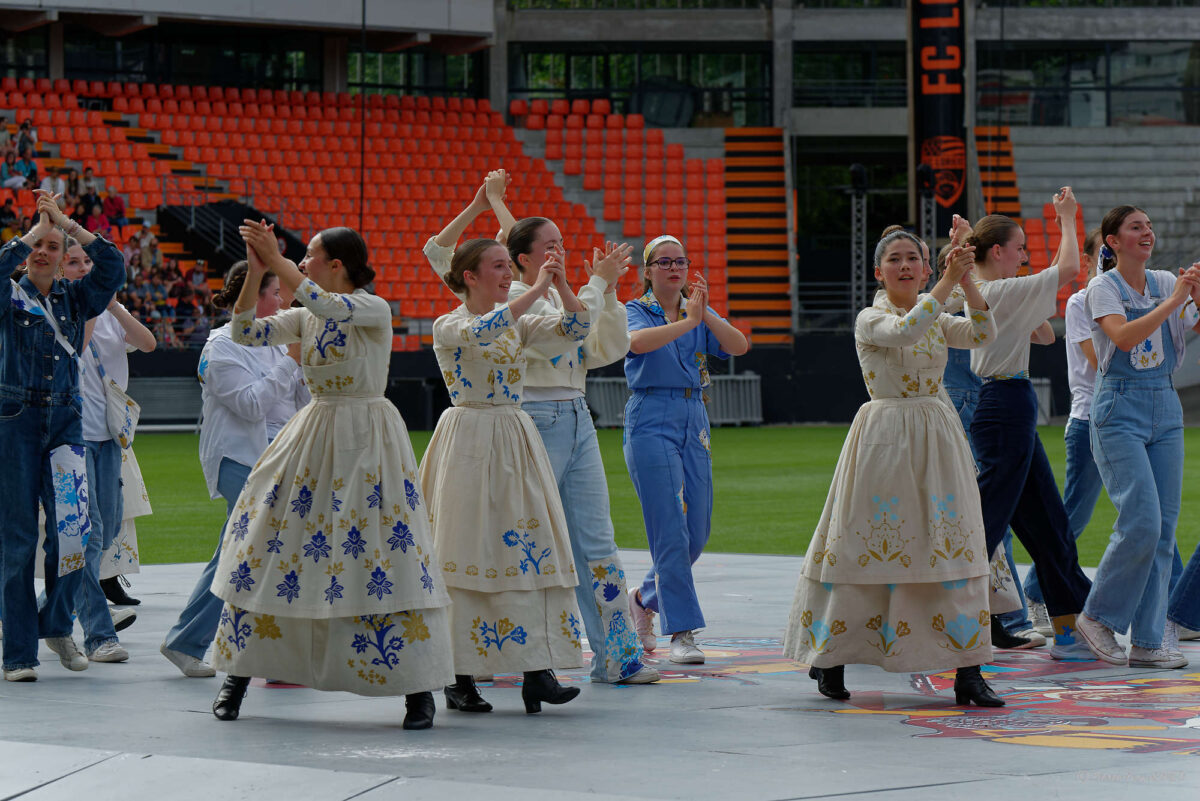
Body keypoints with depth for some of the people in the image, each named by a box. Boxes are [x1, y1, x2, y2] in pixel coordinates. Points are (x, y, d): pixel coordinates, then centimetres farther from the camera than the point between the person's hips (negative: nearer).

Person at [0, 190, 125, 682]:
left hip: (64, 420, 2)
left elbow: (112, 268, -3)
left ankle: (57, 624, 10)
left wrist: (68, 224, -5)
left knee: (72, 525, -13)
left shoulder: (74, 299, 11)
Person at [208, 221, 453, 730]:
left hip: (366, 441, -6)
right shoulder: (305, 318, 9)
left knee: (384, 558, -10)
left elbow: (325, 306, -28)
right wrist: (255, 272, -7)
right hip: (314, 436, 6)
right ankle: (237, 677, 12)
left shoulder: (374, 310, -10)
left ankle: (419, 689, -2)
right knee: (266, 545, 3)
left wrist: (276, 261, -23)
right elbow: (244, 331, 4)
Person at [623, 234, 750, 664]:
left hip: (694, 424, 6)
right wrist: (687, 321, -30)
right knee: (671, 533, -11)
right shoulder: (636, 311, 1)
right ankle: (681, 632, -8)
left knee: (697, 532, 6)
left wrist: (705, 315, -19)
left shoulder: (699, 314, 13)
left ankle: (645, 597, 30)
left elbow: (739, 346, -4)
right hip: (651, 423, -6)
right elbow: (637, 341, -23)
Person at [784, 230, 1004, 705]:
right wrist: (947, 283, -26)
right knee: (867, 547, 1)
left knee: (954, 549, -3)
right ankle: (829, 659, 19)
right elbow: (905, 331, -25)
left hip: (937, 436, 5)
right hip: (885, 439, -5)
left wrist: (967, 282, -13)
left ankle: (967, 673, -3)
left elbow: (983, 334, -3)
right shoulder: (871, 319, -4)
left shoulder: (936, 318, 14)